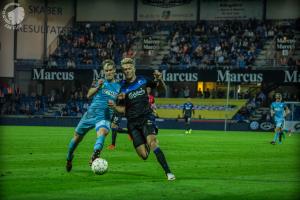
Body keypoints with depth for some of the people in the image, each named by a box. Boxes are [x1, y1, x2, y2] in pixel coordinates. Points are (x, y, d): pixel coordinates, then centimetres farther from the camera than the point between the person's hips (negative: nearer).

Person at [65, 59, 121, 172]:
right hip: (90, 114, 2)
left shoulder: (119, 87, 10)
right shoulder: (100, 82, 9)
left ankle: (95, 155, -58)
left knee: (102, 132, -35)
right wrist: (97, 87, -24)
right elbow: (89, 95, -6)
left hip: (104, 118, -2)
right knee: (77, 137, 12)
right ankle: (69, 158, 39)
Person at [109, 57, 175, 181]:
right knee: (144, 155, -7)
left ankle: (168, 172, -30)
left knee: (152, 142, -29)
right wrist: (114, 106, -17)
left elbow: (162, 89, 11)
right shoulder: (122, 87, 2)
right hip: (132, 122, 1)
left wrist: (159, 80, -10)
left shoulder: (143, 80, 3)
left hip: (146, 117, -1)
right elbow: (123, 110, 4)